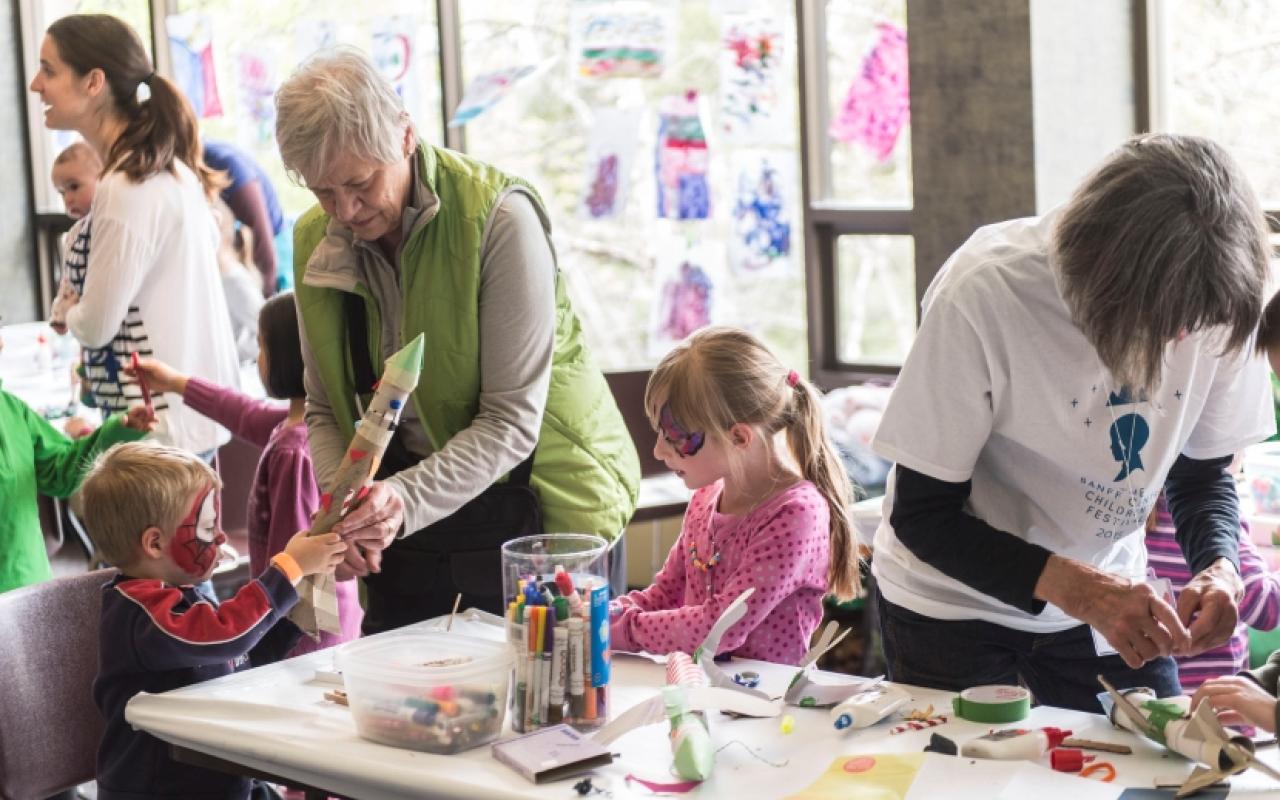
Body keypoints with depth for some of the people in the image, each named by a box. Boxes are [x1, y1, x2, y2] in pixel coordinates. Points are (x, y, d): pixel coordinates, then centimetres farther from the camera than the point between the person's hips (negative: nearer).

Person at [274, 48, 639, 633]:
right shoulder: (315, 242, -1)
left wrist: (407, 499, -33)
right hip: (405, 519, 5)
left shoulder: (500, 217, -20)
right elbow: (324, 410, 4)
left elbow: (512, 421, -21)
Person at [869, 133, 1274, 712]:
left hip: (1108, 596, 4)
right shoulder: (982, 296, -29)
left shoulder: (1213, 300, -17)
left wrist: (1220, 566, -24)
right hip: (955, 607, -3)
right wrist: (1076, 588, -36)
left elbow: (1204, 474, -2)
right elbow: (923, 516, -23)